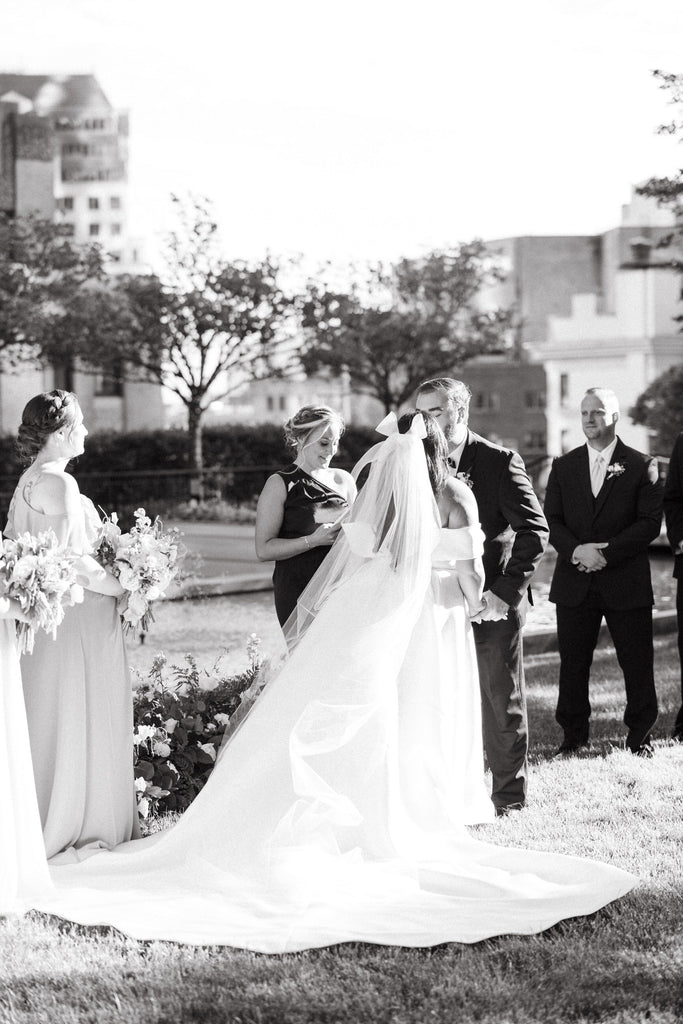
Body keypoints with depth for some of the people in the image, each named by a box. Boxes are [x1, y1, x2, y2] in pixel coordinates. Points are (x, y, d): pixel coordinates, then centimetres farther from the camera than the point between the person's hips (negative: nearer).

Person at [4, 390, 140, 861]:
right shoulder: (59, 484, -18)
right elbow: (73, 558, -23)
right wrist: (123, 587, -11)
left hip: (48, 619, 10)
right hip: (79, 621, -10)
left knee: (51, 724, 14)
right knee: (79, 724, -1)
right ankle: (78, 831, 5)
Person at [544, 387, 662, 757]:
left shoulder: (641, 466, 1)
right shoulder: (563, 466, 10)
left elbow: (650, 522, -6)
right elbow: (551, 520, 5)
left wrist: (607, 551, -16)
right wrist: (576, 550, -14)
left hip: (626, 583, -2)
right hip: (574, 584, 2)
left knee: (637, 664, 2)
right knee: (572, 664, 6)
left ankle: (639, 736, 16)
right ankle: (573, 735, 18)